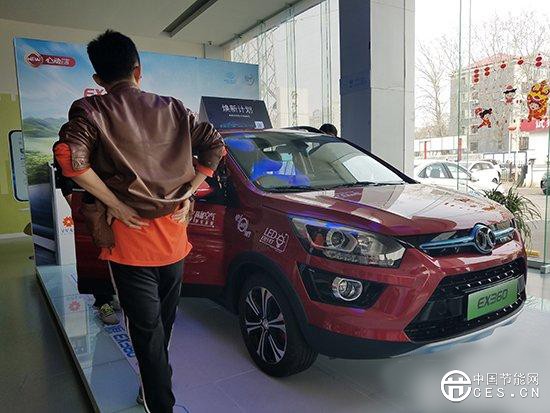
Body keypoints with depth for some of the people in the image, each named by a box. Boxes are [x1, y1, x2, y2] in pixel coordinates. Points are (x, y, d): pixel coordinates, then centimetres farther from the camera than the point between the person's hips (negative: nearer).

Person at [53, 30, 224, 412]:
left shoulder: (90, 109, -4)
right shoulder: (172, 108, 6)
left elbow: (68, 156, -21)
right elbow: (215, 145, 3)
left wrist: (115, 204, -12)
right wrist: (187, 193, 2)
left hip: (129, 238, -4)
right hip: (173, 237, 4)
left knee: (147, 331, 6)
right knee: (164, 324, 22)